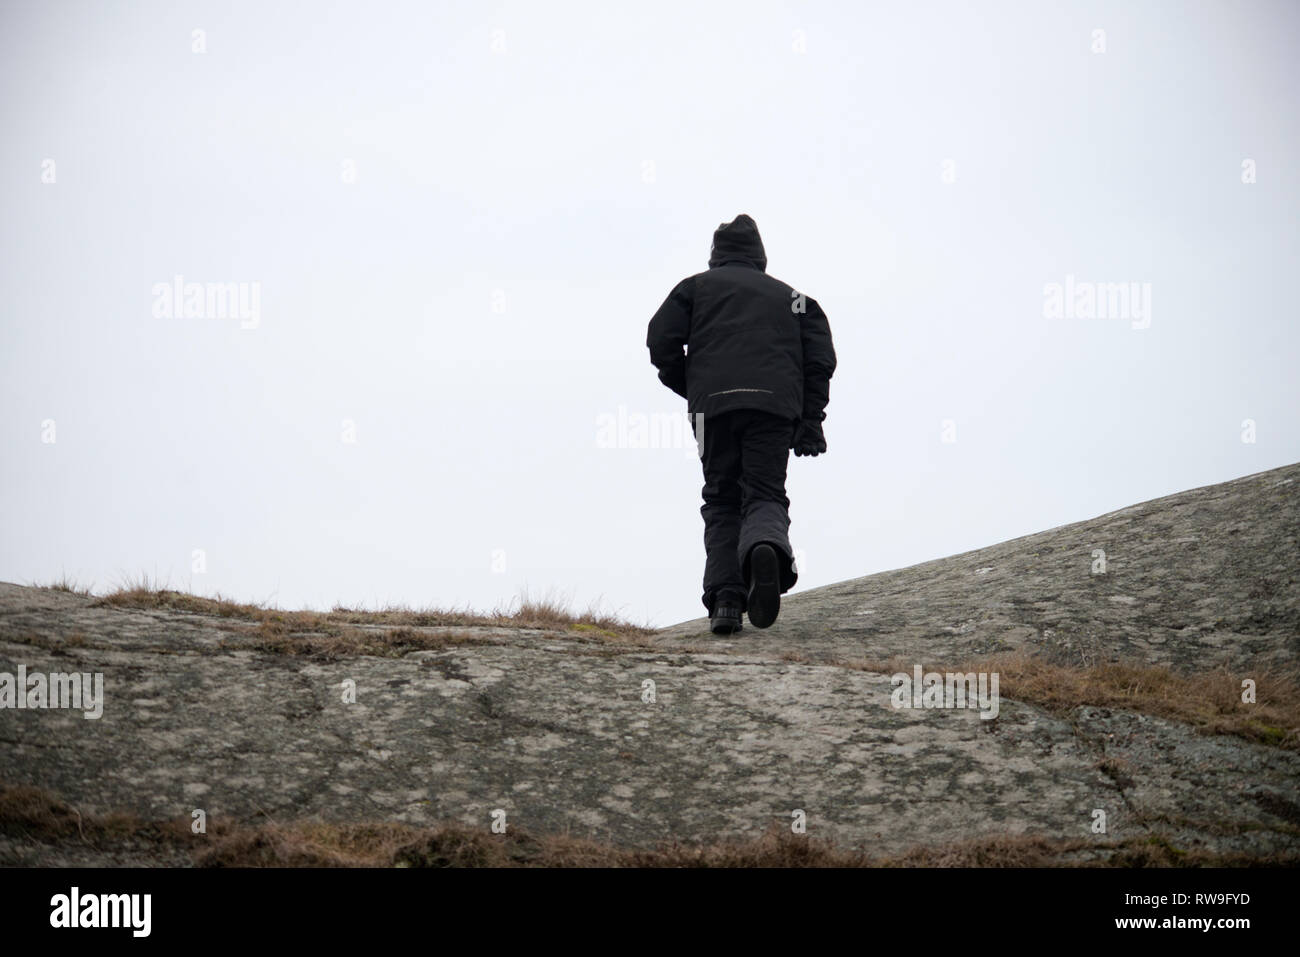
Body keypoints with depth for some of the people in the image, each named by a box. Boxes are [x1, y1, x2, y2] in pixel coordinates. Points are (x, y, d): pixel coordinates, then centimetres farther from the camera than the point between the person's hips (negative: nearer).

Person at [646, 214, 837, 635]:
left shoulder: (696, 287, 20)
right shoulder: (790, 296, 25)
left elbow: (661, 340, 7)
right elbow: (820, 354, 13)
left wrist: (687, 387, 21)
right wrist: (810, 419, 12)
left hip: (714, 405, 0)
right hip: (776, 406, 1)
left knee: (722, 501, 8)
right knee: (766, 494, 1)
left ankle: (725, 598, -8)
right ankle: (766, 547, -36)